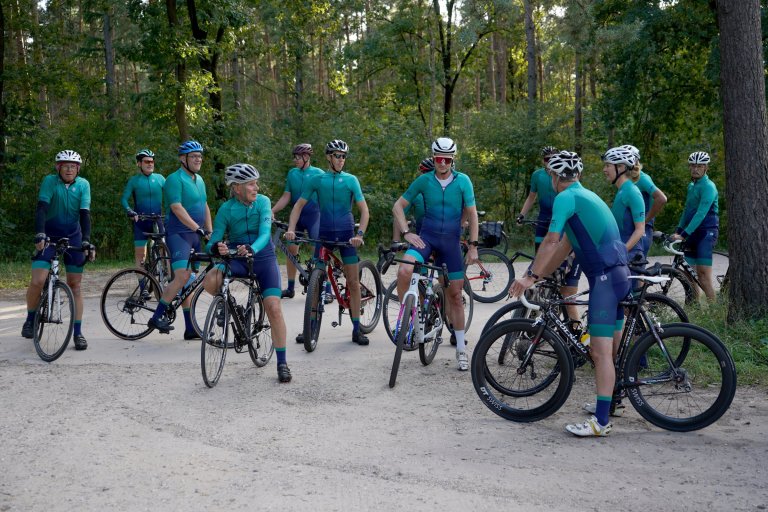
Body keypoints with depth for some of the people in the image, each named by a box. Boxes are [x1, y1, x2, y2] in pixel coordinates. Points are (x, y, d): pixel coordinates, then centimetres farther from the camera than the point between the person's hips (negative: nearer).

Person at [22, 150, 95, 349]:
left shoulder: (83, 184, -7)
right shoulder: (50, 181, -12)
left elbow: (85, 213, -14)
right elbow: (41, 208, -22)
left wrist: (86, 241, -26)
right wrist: (39, 234, -37)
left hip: (73, 236, 2)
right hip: (49, 236, -1)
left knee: (75, 284, -1)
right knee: (37, 281, -16)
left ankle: (78, 332, 5)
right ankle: (30, 319, 11)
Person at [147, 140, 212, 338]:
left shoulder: (199, 180, 15)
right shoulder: (175, 179, -11)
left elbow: (205, 207, 21)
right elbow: (177, 208, -21)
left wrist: (210, 232, 14)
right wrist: (198, 228, -27)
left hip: (195, 235, 8)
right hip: (179, 234, -8)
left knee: (188, 282, 9)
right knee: (182, 277, -21)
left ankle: (190, 329, 10)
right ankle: (157, 316, -10)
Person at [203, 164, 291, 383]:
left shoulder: (262, 202, -9)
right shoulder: (226, 210, -9)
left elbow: (265, 232, -22)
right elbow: (212, 243, -13)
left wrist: (252, 249, -43)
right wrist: (216, 247, -38)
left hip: (263, 258, 0)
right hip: (237, 259, 1)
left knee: (274, 308, -15)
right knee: (209, 281, -29)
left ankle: (282, 363, -3)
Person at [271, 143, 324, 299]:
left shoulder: (318, 173, -2)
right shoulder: (292, 173, 9)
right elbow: (286, 196, 9)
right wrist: (272, 211, -2)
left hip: (313, 216, -4)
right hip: (296, 216, 4)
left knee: (318, 251, -11)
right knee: (291, 249, 2)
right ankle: (290, 288, 12)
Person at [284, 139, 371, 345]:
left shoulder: (351, 180, 2)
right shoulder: (317, 180, 3)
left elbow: (364, 209, -3)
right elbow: (299, 205, 4)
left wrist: (360, 234, -17)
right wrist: (291, 229, -10)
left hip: (346, 234, 0)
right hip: (324, 234, 0)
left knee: (353, 281, -2)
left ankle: (356, 329, 6)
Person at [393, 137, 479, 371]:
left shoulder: (463, 181, -3)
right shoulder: (424, 180, -2)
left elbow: (472, 214, 1)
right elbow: (398, 206, 3)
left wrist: (473, 245, -4)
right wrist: (406, 233, -9)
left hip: (451, 241, 0)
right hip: (426, 237, 0)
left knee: (455, 295, 4)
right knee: (404, 271, -30)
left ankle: (461, 349, 16)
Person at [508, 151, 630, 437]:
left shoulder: (566, 197, -8)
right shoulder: (585, 196, 22)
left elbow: (552, 242, -16)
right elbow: (564, 246, 22)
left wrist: (530, 277, -11)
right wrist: (538, 276, 20)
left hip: (605, 277, -10)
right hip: (617, 274, 10)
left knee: (600, 351, -12)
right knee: (610, 349, 19)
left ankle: (601, 422, -13)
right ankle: (608, 403, 32)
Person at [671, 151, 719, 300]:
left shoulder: (708, 186, -12)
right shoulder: (691, 186, 15)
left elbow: (701, 214, -21)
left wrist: (684, 234, -27)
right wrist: (678, 230, 12)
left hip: (706, 232, -8)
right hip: (692, 232, 8)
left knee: (703, 274, -14)